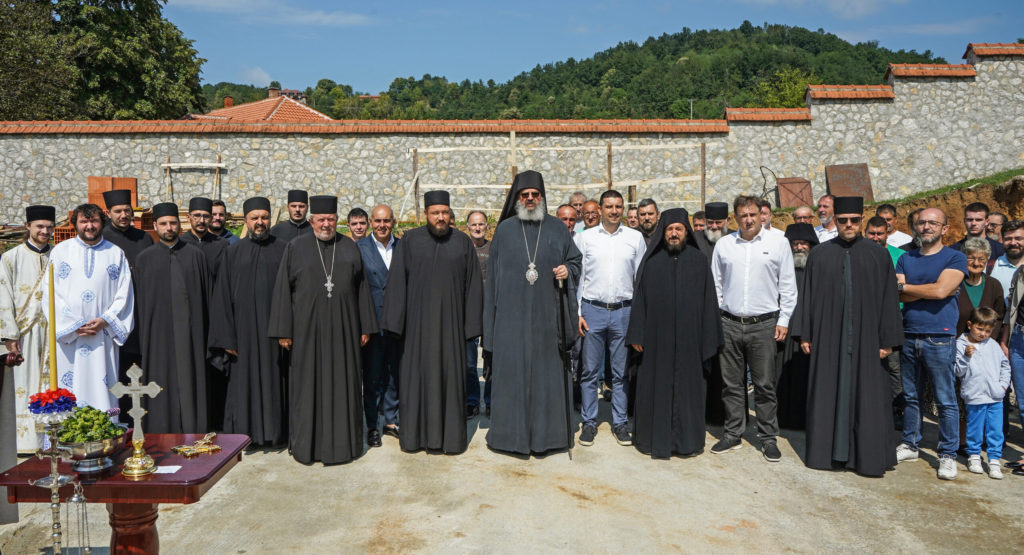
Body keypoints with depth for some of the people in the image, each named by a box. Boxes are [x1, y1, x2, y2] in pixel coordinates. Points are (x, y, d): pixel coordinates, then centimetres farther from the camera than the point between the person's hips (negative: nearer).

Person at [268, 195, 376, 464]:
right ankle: (306, 445, 16)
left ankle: (343, 441, 19)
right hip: (307, 329, -1)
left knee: (343, 385, 6)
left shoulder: (350, 248, 7)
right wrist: (283, 330, -5)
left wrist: (365, 327, 5)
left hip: (342, 330, 2)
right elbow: (282, 289, 0)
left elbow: (362, 288, 9)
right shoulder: (295, 247, 2)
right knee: (307, 385, 4)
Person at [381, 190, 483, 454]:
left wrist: (471, 325, 0)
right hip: (417, 321, 0)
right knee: (416, 375, 5)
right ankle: (414, 434, 18)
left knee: (450, 376, 4)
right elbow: (397, 282, 2)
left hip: (450, 321, 0)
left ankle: (451, 435, 15)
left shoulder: (463, 242, 4)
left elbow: (473, 285, 5)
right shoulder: (410, 241, 3)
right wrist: (394, 322, -5)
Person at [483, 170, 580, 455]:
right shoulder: (505, 230, 5)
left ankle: (546, 431, 17)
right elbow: (493, 273, 7)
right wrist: (491, 313, 2)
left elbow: (575, 259, 16)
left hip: (546, 314, 1)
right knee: (511, 371, 2)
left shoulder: (556, 228, 7)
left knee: (546, 371, 5)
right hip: (512, 315, -1)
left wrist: (567, 270, -7)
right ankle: (511, 432, 13)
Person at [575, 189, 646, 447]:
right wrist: (576, 313, -1)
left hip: (624, 310, 1)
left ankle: (620, 422, 18)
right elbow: (577, 277, 5)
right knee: (590, 370, 4)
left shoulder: (635, 238, 6)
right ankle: (589, 422, 15)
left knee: (621, 372, 7)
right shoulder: (585, 238, 4)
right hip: (593, 310, -1)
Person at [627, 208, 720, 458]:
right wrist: (637, 335, -4)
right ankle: (654, 438, 18)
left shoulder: (699, 261, 4)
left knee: (687, 387, 7)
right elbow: (639, 299, 2)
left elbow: (709, 301, 4)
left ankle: (686, 439, 20)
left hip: (688, 339, 1)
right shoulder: (651, 261, 3)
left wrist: (708, 341, 0)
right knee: (656, 388, 5)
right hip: (656, 338, 0)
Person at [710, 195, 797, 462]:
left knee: (765, 385, 3)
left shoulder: (778, 242, 3)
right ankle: (733, 435, 19)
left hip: (764, 324, -2)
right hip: (729, 324, 2)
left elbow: (788, 285, 4)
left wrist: (783, 320, -1)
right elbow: (715, 284, 13)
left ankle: (768, 438, 14)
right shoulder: (723, 244, 8)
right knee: (731, 384, 8)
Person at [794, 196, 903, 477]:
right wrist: (805, 334, 1)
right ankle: (829, 452, 18)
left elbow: (889, 299, 2)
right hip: (828, 337, 1)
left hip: (865, 338, -1)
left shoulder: (878, 255, 4)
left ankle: (867, 456, 14)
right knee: (828, 395, 6)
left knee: (867, 398, 3)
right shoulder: (819, 254, 6)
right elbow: (808, 295, 6)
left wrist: (887, 340, -3)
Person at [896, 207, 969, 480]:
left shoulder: (955, 258, -1)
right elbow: (901, 296, 0)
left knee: (946, 401, 1)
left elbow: (941, 291, -16)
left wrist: (905, 286, -5)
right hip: (909, 336, 4)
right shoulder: (906, 259, 12)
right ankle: (910, 445, 25)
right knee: (911, 396, 13)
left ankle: (948, 455, 11)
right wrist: (929, 290, -13)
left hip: (939, 339, -4)